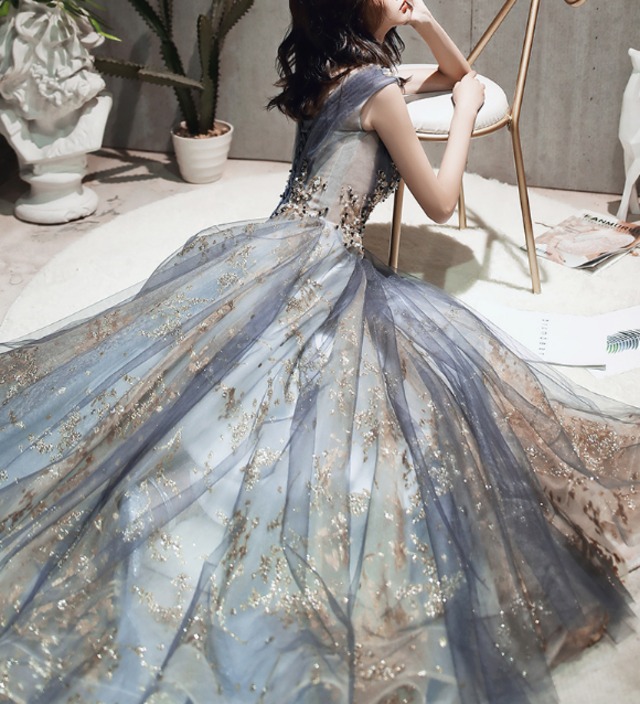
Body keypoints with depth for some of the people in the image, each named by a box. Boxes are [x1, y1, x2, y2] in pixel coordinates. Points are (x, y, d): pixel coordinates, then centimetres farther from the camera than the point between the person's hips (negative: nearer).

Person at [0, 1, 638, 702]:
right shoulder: (377, 84, -7)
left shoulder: (321, 68, 19)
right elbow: (439, 202, 0)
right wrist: (464, 111, 10)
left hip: (270, 251, 9)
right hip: (323, 270, -9)